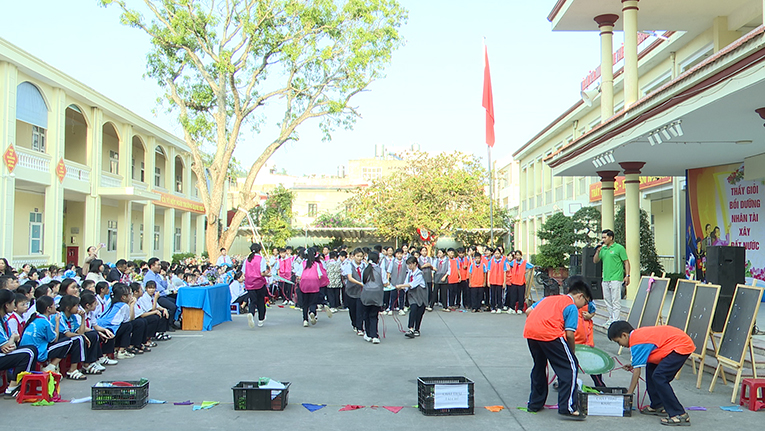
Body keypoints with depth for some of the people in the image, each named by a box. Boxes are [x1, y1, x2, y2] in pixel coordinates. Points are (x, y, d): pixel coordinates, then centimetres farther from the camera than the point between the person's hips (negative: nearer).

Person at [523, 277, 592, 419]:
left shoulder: (549, 298, 30)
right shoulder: (572, 307, 10)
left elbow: (528, 311, 27)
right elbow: (569, 334, 1)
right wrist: (572, 352, 14)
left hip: (529, 331, 7)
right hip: (550, 334, -7)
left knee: (539, 366, 25)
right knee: (569, 367, 3)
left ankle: (535, 403, 33)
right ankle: (568, 407, -3)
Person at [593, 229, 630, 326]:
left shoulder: (619, 248, -3)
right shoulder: (603, 249, 14)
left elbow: (626, 262, -3)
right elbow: (595, 261, 15)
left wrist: (627, 275, -10)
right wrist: (598, 251, 0)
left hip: (616, 279, -7)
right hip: (605, 279, 7)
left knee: (616, 301, -6)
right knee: (607, 301, 11)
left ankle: (616, 321, -4)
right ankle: (611, 319, 20)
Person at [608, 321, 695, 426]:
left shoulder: (636, 343, -17)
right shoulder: (638, 334, 11)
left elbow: (637, 372, -14)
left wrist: (628, 394, -7)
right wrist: (633, 365, 11)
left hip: (682, 346, -11)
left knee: (659, 377, -16)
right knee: (651, 368, 16)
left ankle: (680, 415, -15)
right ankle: (657, 406, 23)